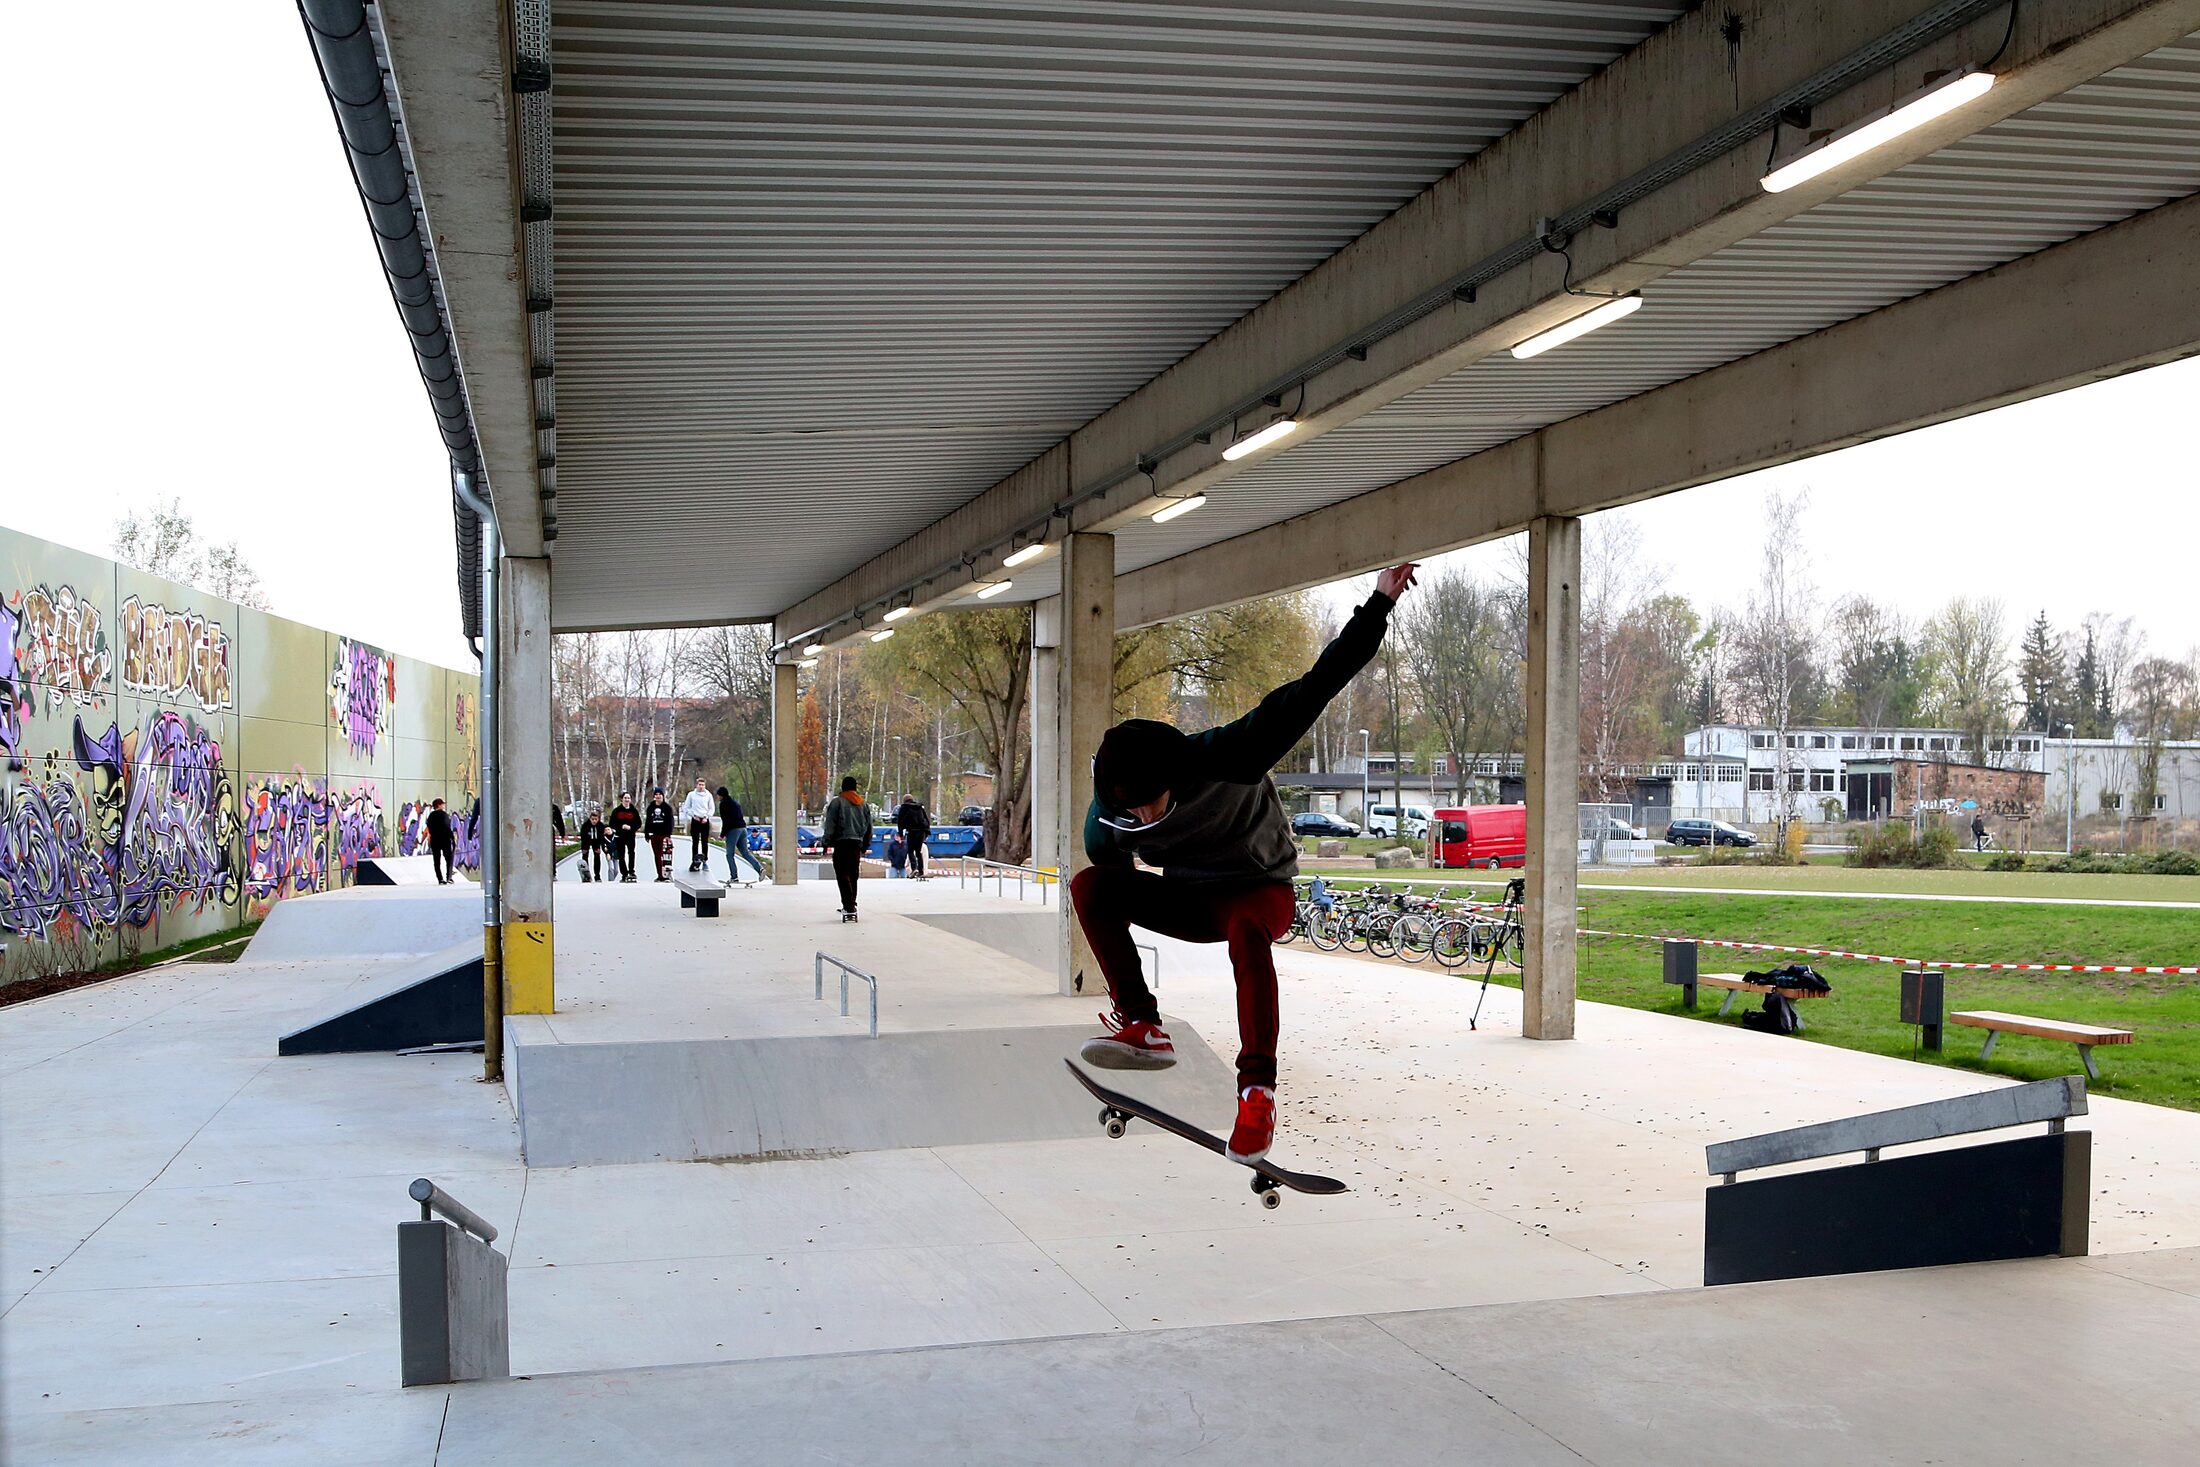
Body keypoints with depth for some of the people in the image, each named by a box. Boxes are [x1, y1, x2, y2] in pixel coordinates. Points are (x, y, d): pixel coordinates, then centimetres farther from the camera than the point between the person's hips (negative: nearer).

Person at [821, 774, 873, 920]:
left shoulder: (837, 802, -4)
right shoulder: (863, 804, 13)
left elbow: (830, 825, -7)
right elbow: (869, 826, 18)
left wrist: (827, 843, -2)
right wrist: (865, 845, 25)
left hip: (842, 843, -6)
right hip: (857, 843, 6)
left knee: (843, 875, -7)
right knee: (853, 875, 15)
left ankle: (849, 907, -18)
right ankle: (850, 905, 22)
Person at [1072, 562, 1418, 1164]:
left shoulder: (1223, 758, -30)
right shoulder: (1107, 822, -19)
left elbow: (1308, 695, -28)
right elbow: (1113, 872, 2)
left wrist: (1378, 606, -28)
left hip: (1262, 891, -4)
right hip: (1187, 898, 4)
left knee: (1245, 927, -41)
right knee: (1088, 886, -22)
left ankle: (1258, 1087, -37)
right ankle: (1143, 1027, -22)